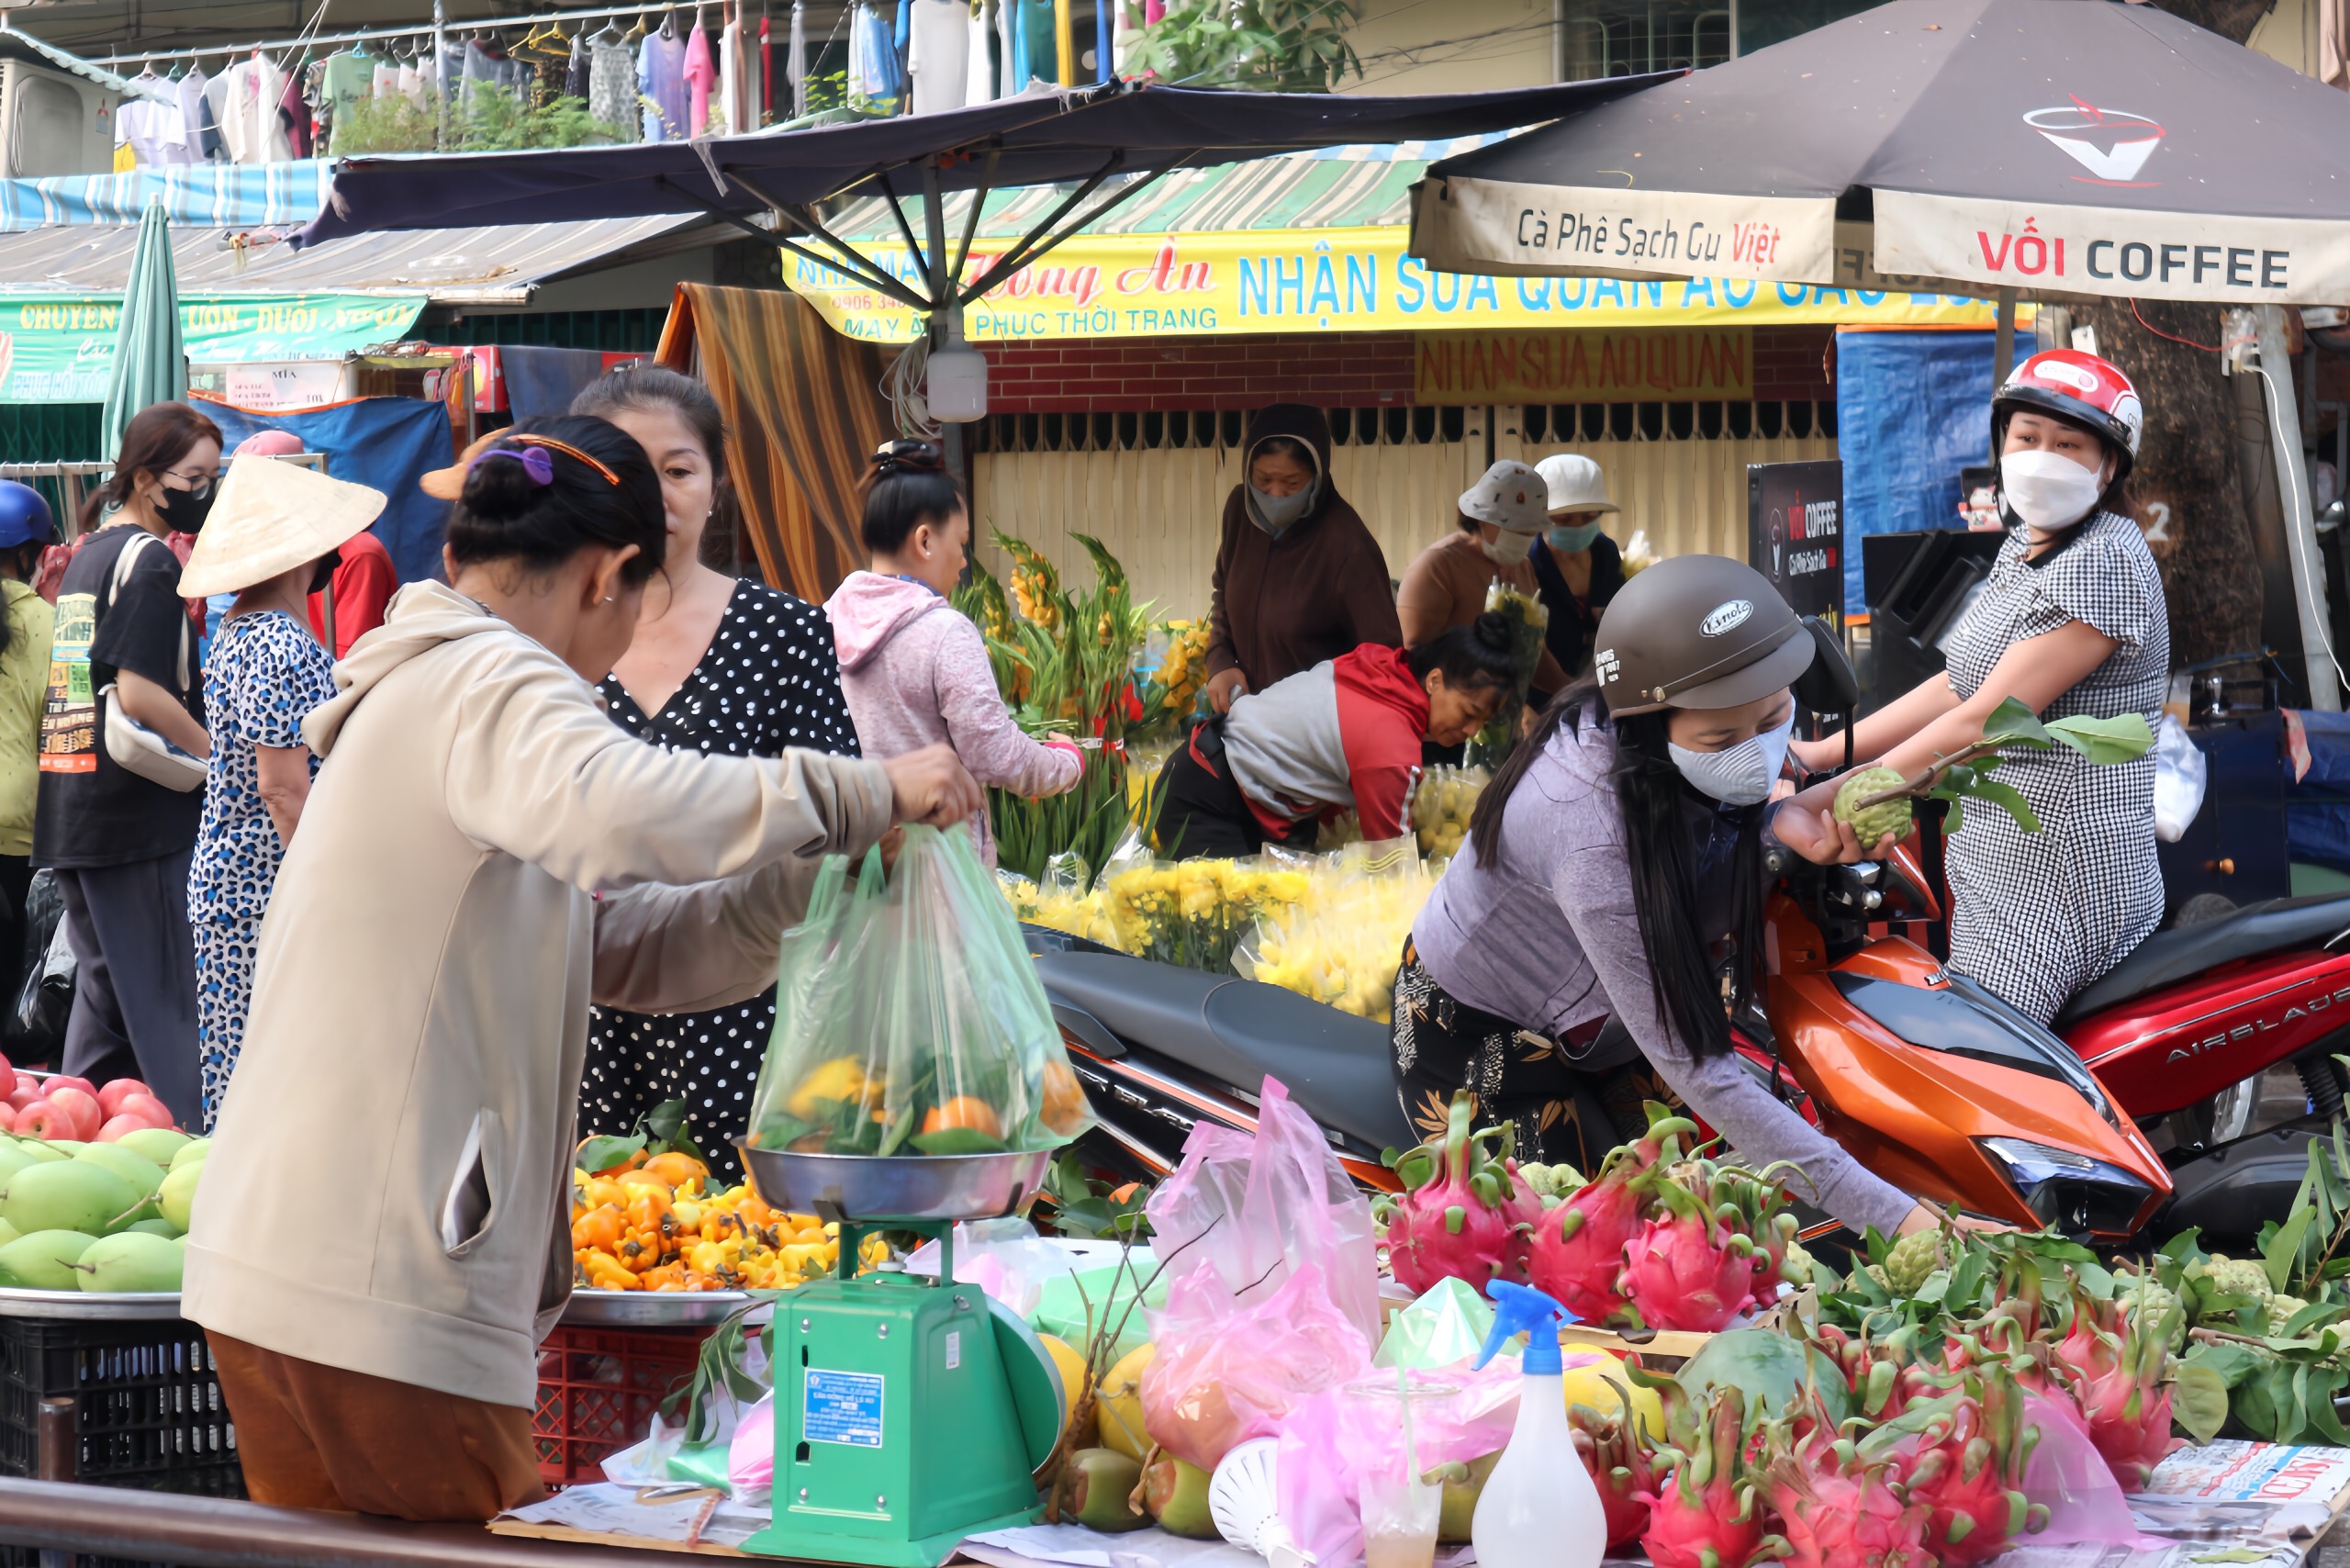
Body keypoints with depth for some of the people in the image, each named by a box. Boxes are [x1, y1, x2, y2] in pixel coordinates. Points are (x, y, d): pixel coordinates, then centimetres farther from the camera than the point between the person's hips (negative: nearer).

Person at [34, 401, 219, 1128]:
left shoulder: (88, 552, 17)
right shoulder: (151, 558, -10)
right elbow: (139, 693, -18)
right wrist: (222, 758, -11)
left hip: (68, 810, 9)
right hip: (140, 811, -9)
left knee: (103, 985, 14)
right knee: (171, 987, -7)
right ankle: (196, 1129, -8)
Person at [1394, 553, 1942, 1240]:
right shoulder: (1594, 845, -42)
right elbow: (1695, 1068, -41)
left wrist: (1785, 819, -22)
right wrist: (1897, 1217, -45)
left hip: (1587, 1024, 8)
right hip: (1479, 1045, -8)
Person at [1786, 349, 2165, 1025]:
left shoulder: (2104, 562, -16)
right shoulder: (2025, 549, 17)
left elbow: (1984, 721, -20)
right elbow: (1955, 686, 20)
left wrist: (1828, 799, -19)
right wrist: (1822, 752, 13)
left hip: (2055, 887, -10)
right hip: (1999, 868, 10)